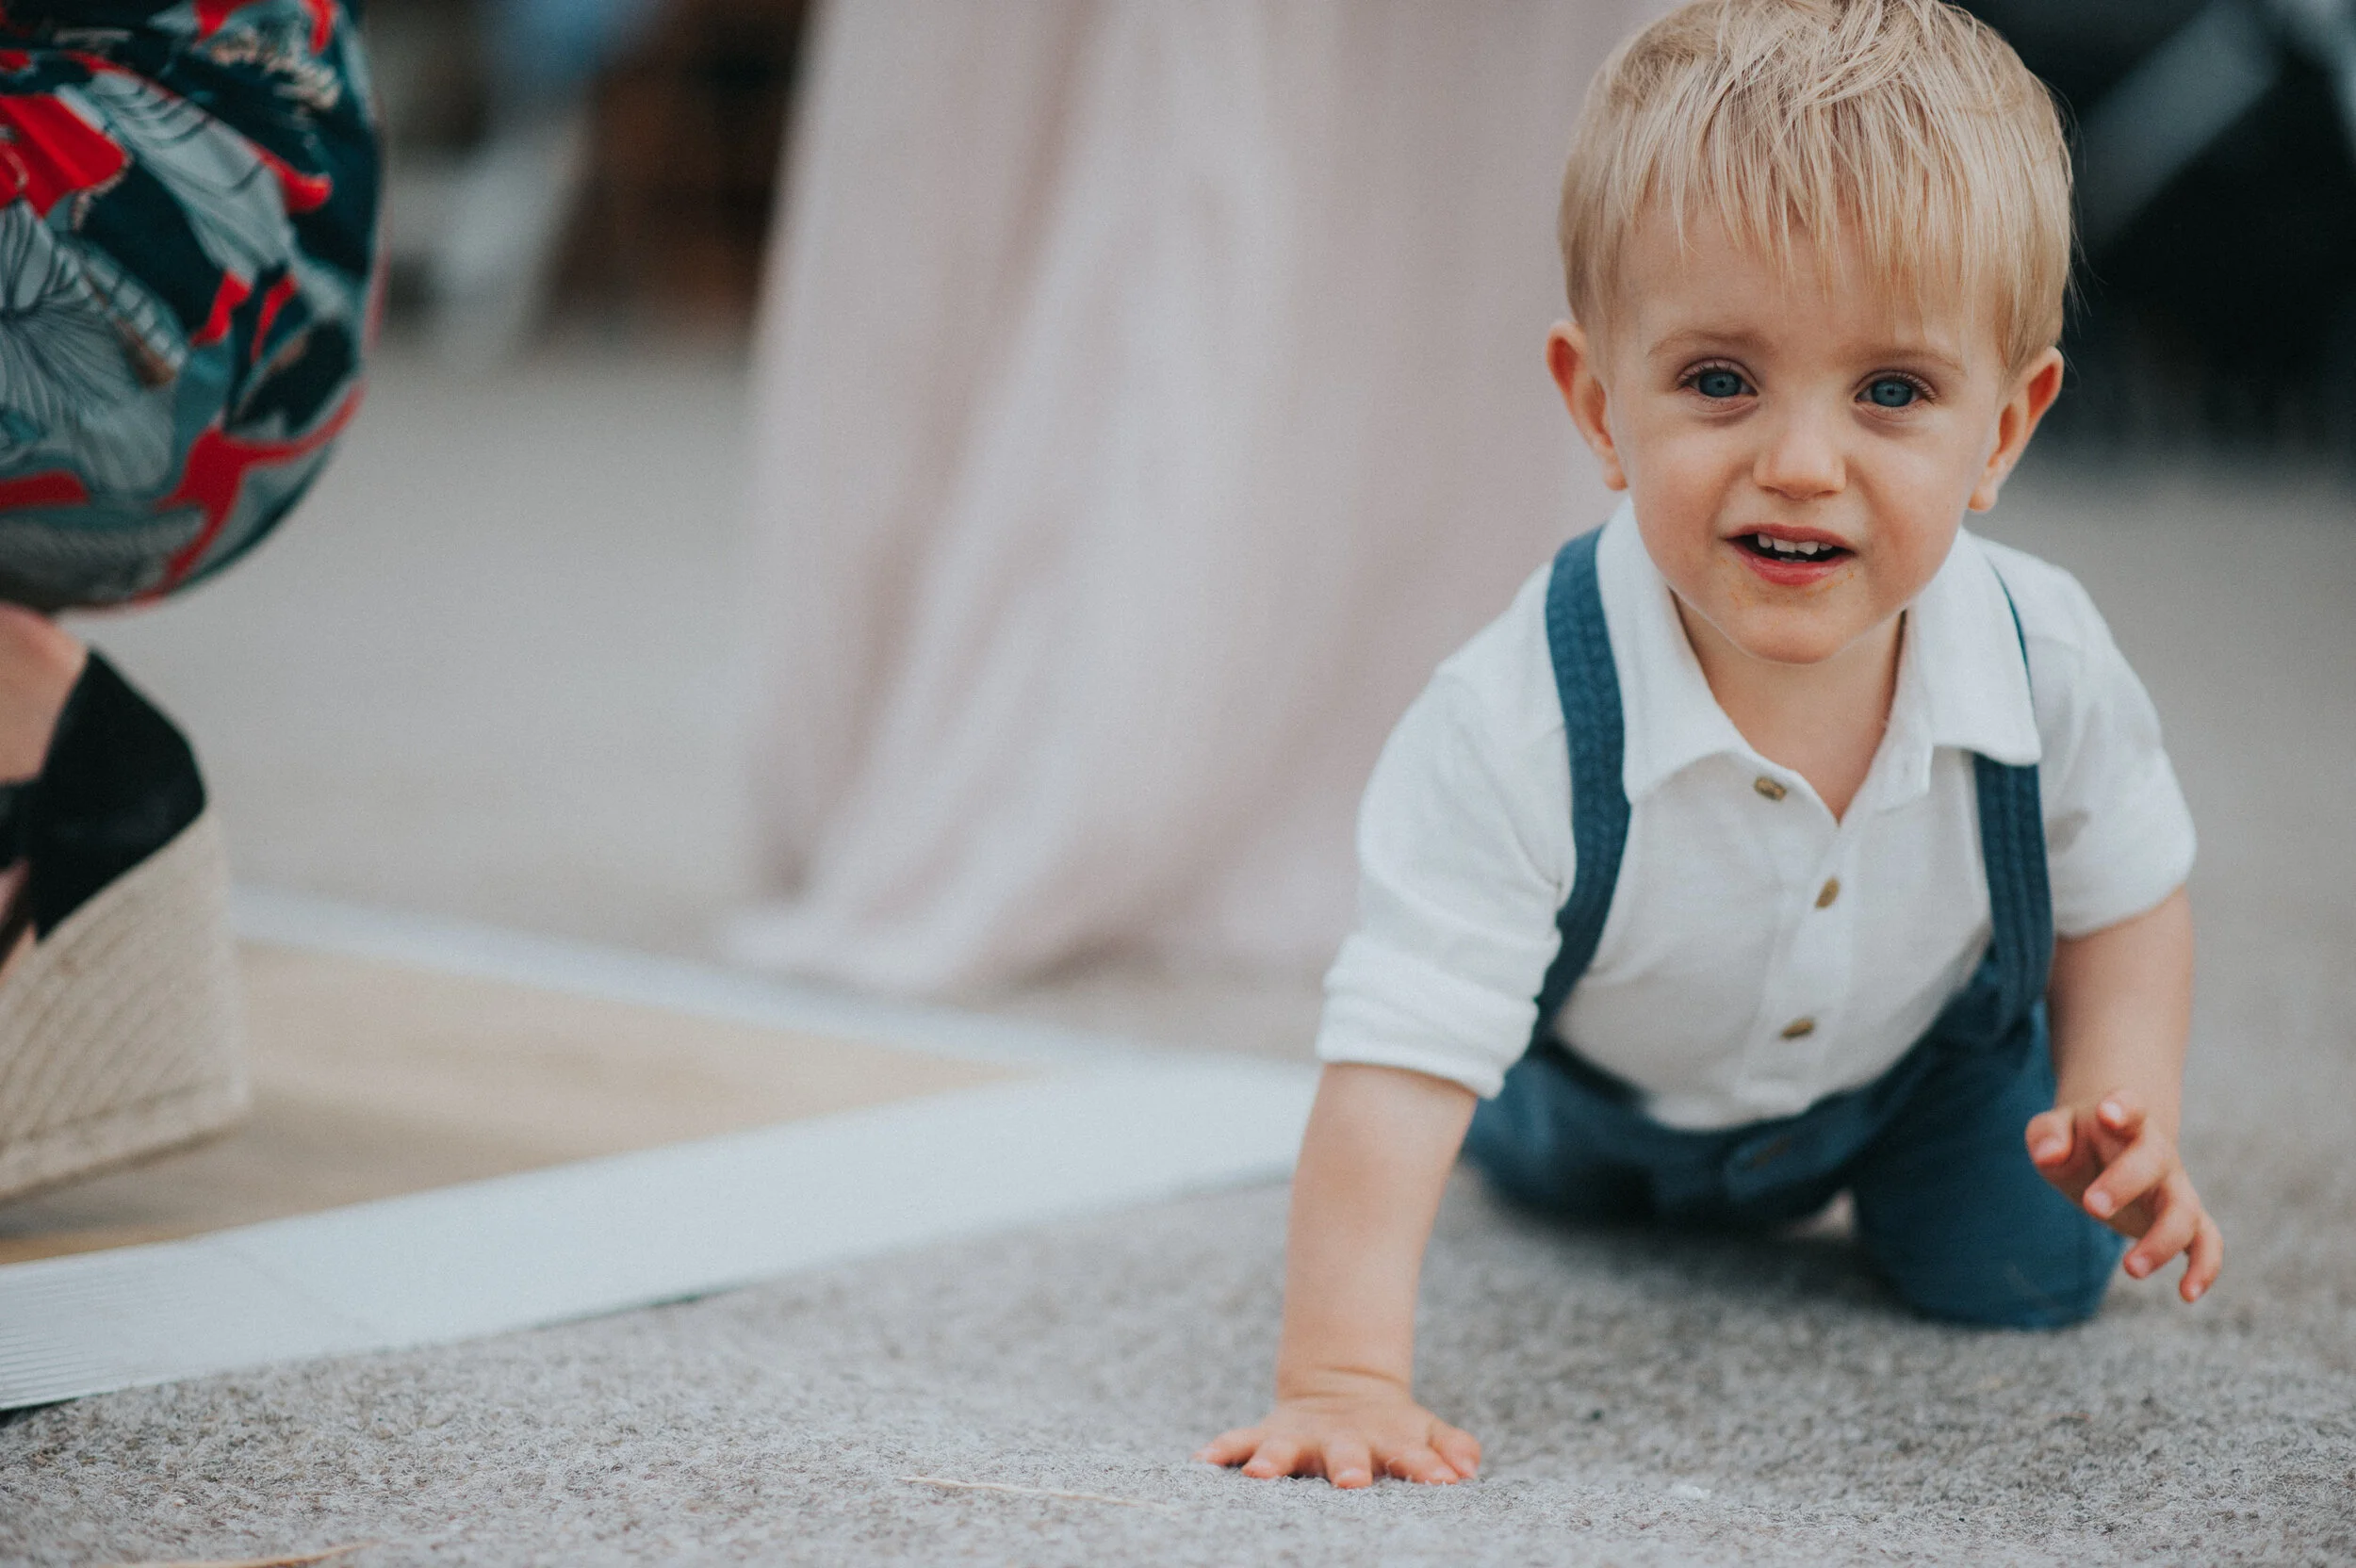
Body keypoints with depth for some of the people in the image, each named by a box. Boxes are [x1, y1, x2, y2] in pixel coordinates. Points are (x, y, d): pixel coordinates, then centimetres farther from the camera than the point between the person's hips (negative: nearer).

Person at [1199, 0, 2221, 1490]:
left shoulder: (2051, 672, -34)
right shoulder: (1520, 725, -46)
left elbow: (2124, 891, -11)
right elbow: (1399, 1062, -46)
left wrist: (2128, 1117, -25)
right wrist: (1344, 1377, -54)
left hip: (1921, 1060, 1)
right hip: (1607, 1088, 0)